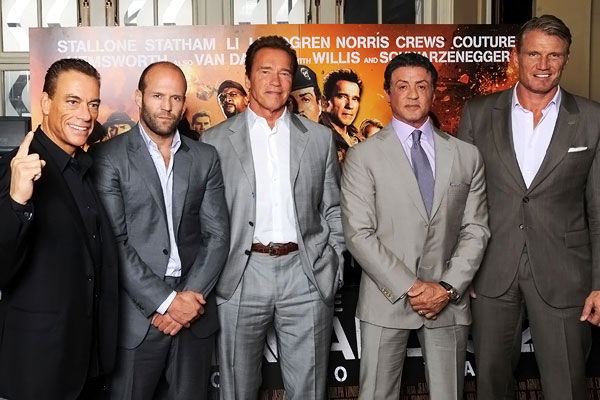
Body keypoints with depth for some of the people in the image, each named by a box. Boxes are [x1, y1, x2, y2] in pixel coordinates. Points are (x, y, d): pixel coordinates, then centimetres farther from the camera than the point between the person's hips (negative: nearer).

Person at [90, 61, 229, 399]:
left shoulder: (205, 158, 9)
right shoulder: (108, 157, -2)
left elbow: (218, 235, 4)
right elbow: (113, 241, -9)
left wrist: (190, 296, -8)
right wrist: (165, 300, -13)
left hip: (195, 310, 3)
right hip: (137, 314, -3)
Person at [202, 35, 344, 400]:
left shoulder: (320, 138, 8)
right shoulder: (216, 141, 3)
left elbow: (333, 211, 11)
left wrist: (334, 268, 5)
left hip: (307, 277, 1)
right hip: (241, 277, -1)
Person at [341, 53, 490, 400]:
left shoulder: (467, 156, 7)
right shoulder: (363, 156, -2)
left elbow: (476, 230, 5)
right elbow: (359, 234, -8)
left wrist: (448, 287, -8)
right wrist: (409, 287, -13)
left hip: (449, 301, 2)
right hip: (387, 300, -2)